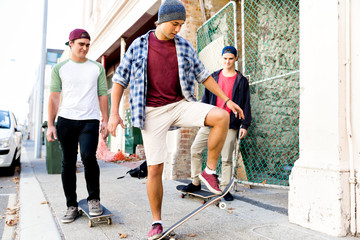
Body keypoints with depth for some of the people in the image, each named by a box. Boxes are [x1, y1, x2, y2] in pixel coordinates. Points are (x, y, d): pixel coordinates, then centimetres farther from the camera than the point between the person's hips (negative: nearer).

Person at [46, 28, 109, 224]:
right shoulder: (59, 68, 11)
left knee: (88, 157, -19)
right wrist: (50, 124, 0)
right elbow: (54, 97, 7)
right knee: (68, 163, 4)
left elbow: (102, 96, 10)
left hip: (90, 120, -1)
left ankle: (94, 199, 0)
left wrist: (106, 121, 2)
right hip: (65, 120, 1)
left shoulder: (97, 68, 12)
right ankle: (72, 206, 14)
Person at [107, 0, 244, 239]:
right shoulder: (139, 45, 1)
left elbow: (203, 75, 14)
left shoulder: (185, 46, 7)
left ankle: (210, 171, -4)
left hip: (180, 105, 3)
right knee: (155, 169, -2)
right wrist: (114, 113, -5)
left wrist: (227, 99, 9)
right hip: (152, 112, -2)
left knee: (222, 117, -22)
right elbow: (120, 79, 4)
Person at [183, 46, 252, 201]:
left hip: (230, 124, -2)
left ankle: (224, 188, 16)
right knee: (195, 149, -1)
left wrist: (245, 125, -2)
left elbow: (246, 104, 4)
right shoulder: (214, 77, 11)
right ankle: (196, 183, 14)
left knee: (226, 158, 3)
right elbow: (206, 98, 14)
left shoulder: (241, 80, 5)